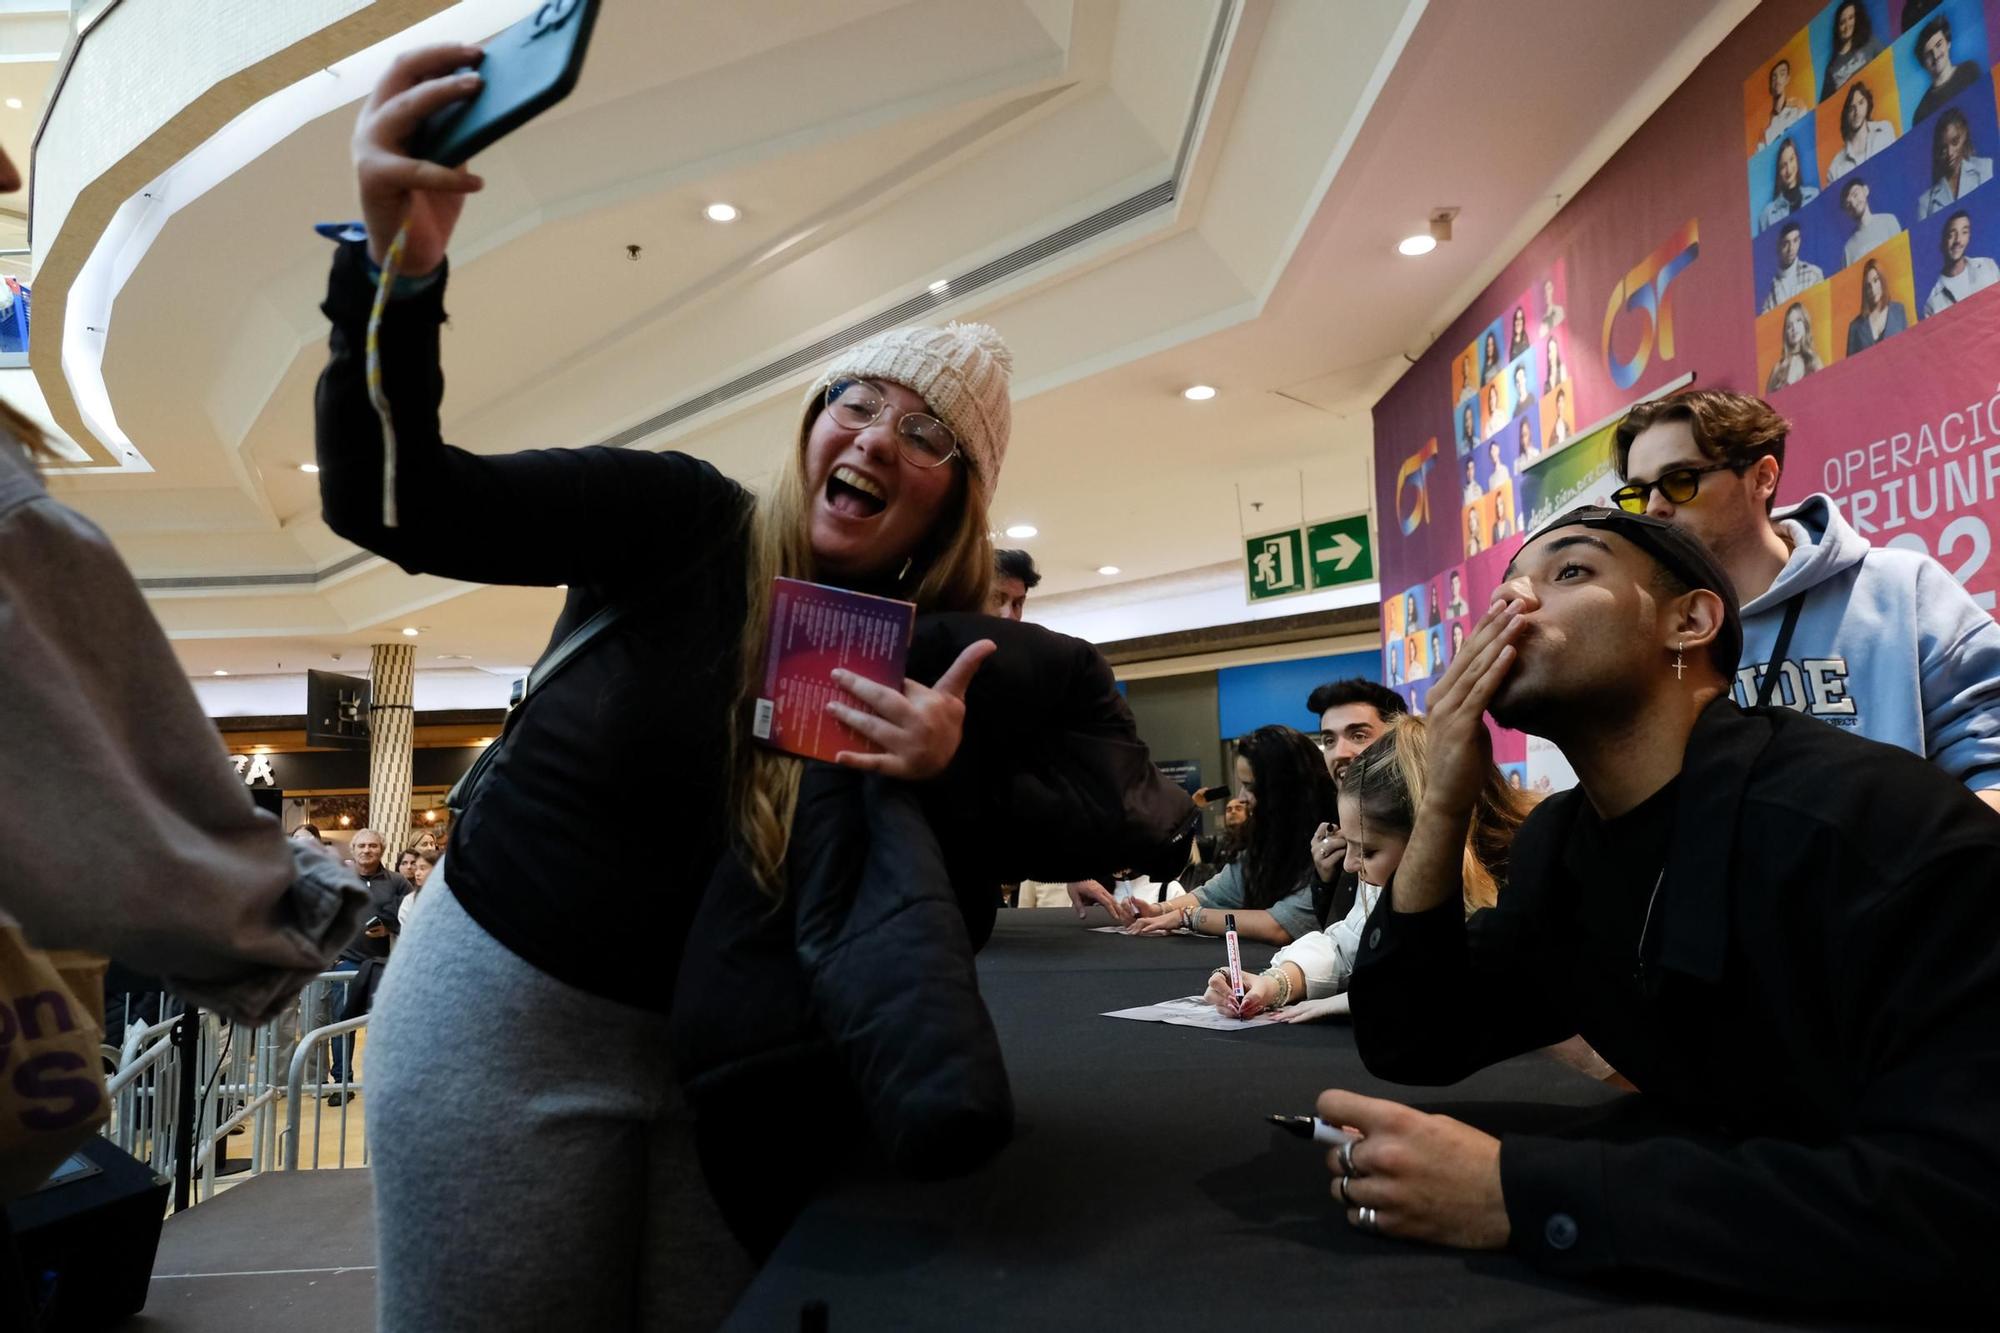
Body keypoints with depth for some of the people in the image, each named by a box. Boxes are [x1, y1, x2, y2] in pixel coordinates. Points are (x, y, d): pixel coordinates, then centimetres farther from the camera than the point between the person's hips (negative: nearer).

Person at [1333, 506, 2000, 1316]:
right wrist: (1444, 807, -16)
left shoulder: (1886, 822, -26)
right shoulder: (1561, 841, -2)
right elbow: (1411, 1049, -3)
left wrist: (1517, 1194, -36)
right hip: (1701, 1279, 5)